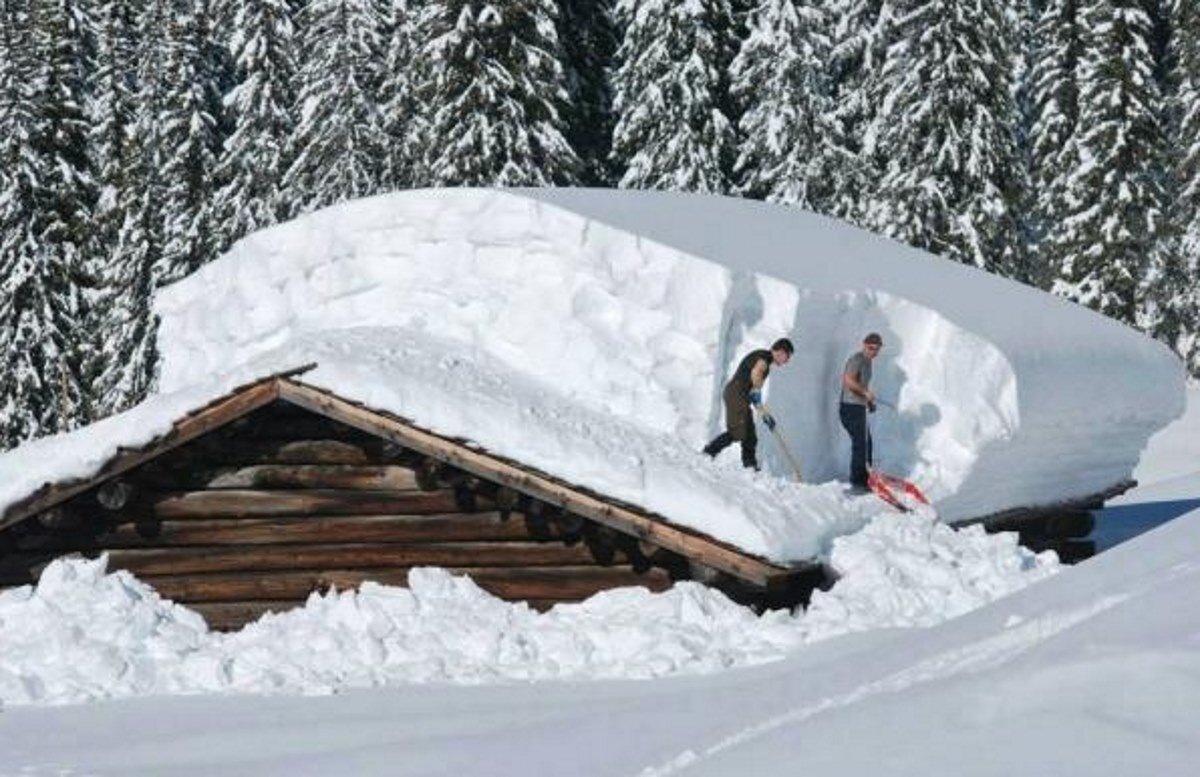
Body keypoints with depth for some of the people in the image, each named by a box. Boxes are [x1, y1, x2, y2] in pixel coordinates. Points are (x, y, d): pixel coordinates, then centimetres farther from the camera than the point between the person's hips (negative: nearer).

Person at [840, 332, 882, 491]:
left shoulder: (867, 361, 19)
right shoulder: (856, 359, -12)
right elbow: (849, 380, -26)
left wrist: (870, 401, 14)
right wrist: (866, 393, -20)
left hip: (860, 407, 10)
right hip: (850, 406, -10)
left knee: (866, 443, 14)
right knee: (860, 443, -11)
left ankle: (865, 479, 22)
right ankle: (857, 481, -9)